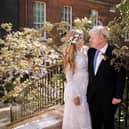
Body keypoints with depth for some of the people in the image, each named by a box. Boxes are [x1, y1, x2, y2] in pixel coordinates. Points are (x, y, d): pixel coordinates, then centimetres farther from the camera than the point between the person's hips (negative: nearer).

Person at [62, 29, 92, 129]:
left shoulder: (83, 54, 6)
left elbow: (86, 72, 9)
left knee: (85, 119, 13)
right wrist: (75, 95, -14)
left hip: (85, 90, 6)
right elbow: (69, 77, -12)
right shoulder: (71, 55, -11)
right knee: (76, 118, 6)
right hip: (75, 90, -6)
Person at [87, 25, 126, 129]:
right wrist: (88, 91, 11)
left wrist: (118, 96, -12)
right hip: (92, 96, 5)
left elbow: (121, 77, -12)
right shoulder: (90, 51, 3)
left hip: (108, 97, -5)